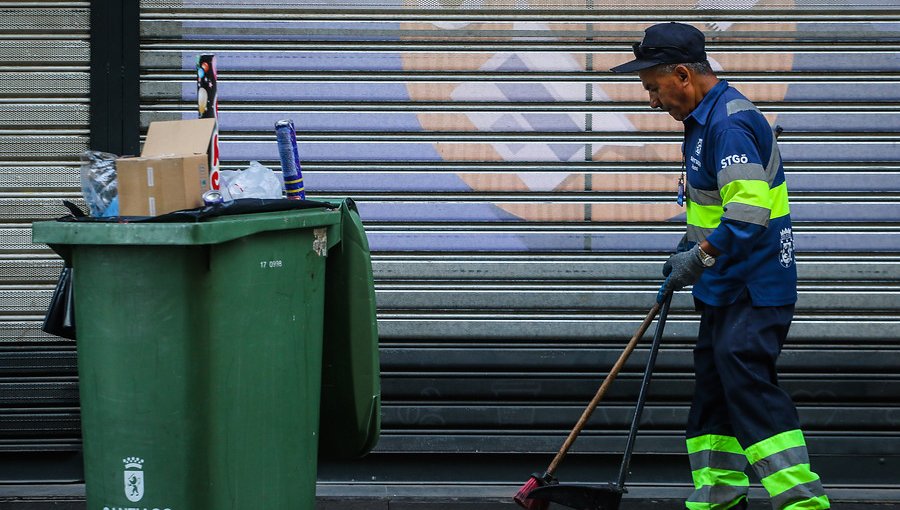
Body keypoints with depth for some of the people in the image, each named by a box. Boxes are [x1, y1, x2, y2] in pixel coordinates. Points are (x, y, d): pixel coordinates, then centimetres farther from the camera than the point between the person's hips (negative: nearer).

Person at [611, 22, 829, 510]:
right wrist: (694, 239, 18)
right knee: (712, 384, 14)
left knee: (747, 382, -17)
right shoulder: (706, 118, 15)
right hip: (725, 289, 11)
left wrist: (701, 256, -26)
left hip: (753, 290, -11)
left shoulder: (728, 122, -20)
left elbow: (750, 208, -30)